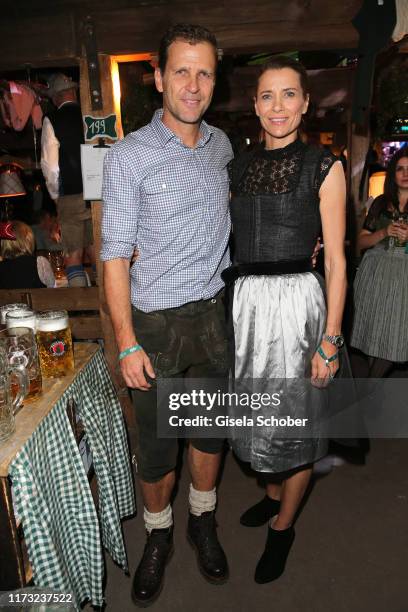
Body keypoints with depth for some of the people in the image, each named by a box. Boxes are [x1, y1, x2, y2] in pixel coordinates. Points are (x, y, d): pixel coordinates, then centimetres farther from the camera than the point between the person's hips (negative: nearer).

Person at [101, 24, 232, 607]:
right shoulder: (129, 156, -10)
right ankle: (158, 534, 37)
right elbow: (115, 255, -11)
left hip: (213, 313, 5)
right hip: (156, 322, -4)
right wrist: (127, 343, -14)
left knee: (211, 430, 17)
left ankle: (203, 522, 42)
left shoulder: (222, 145, 6)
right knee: (156, 444, 9)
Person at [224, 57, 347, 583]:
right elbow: (224, 240, 13)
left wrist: (330, 337, -11)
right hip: (244, 301, 5)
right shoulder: (238, 166, 10)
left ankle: (283, 525, 33)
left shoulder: (323, 167, -4)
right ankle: (274, 493, 46)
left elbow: (335, 260, -6)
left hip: (295, 301, -4)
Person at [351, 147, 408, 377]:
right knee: (374, 333, 6)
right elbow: (362, 241, 9)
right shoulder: (380, 203, 10)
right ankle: (375, 379, 23)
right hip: (374, 272, 2)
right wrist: (384, 233, -9)